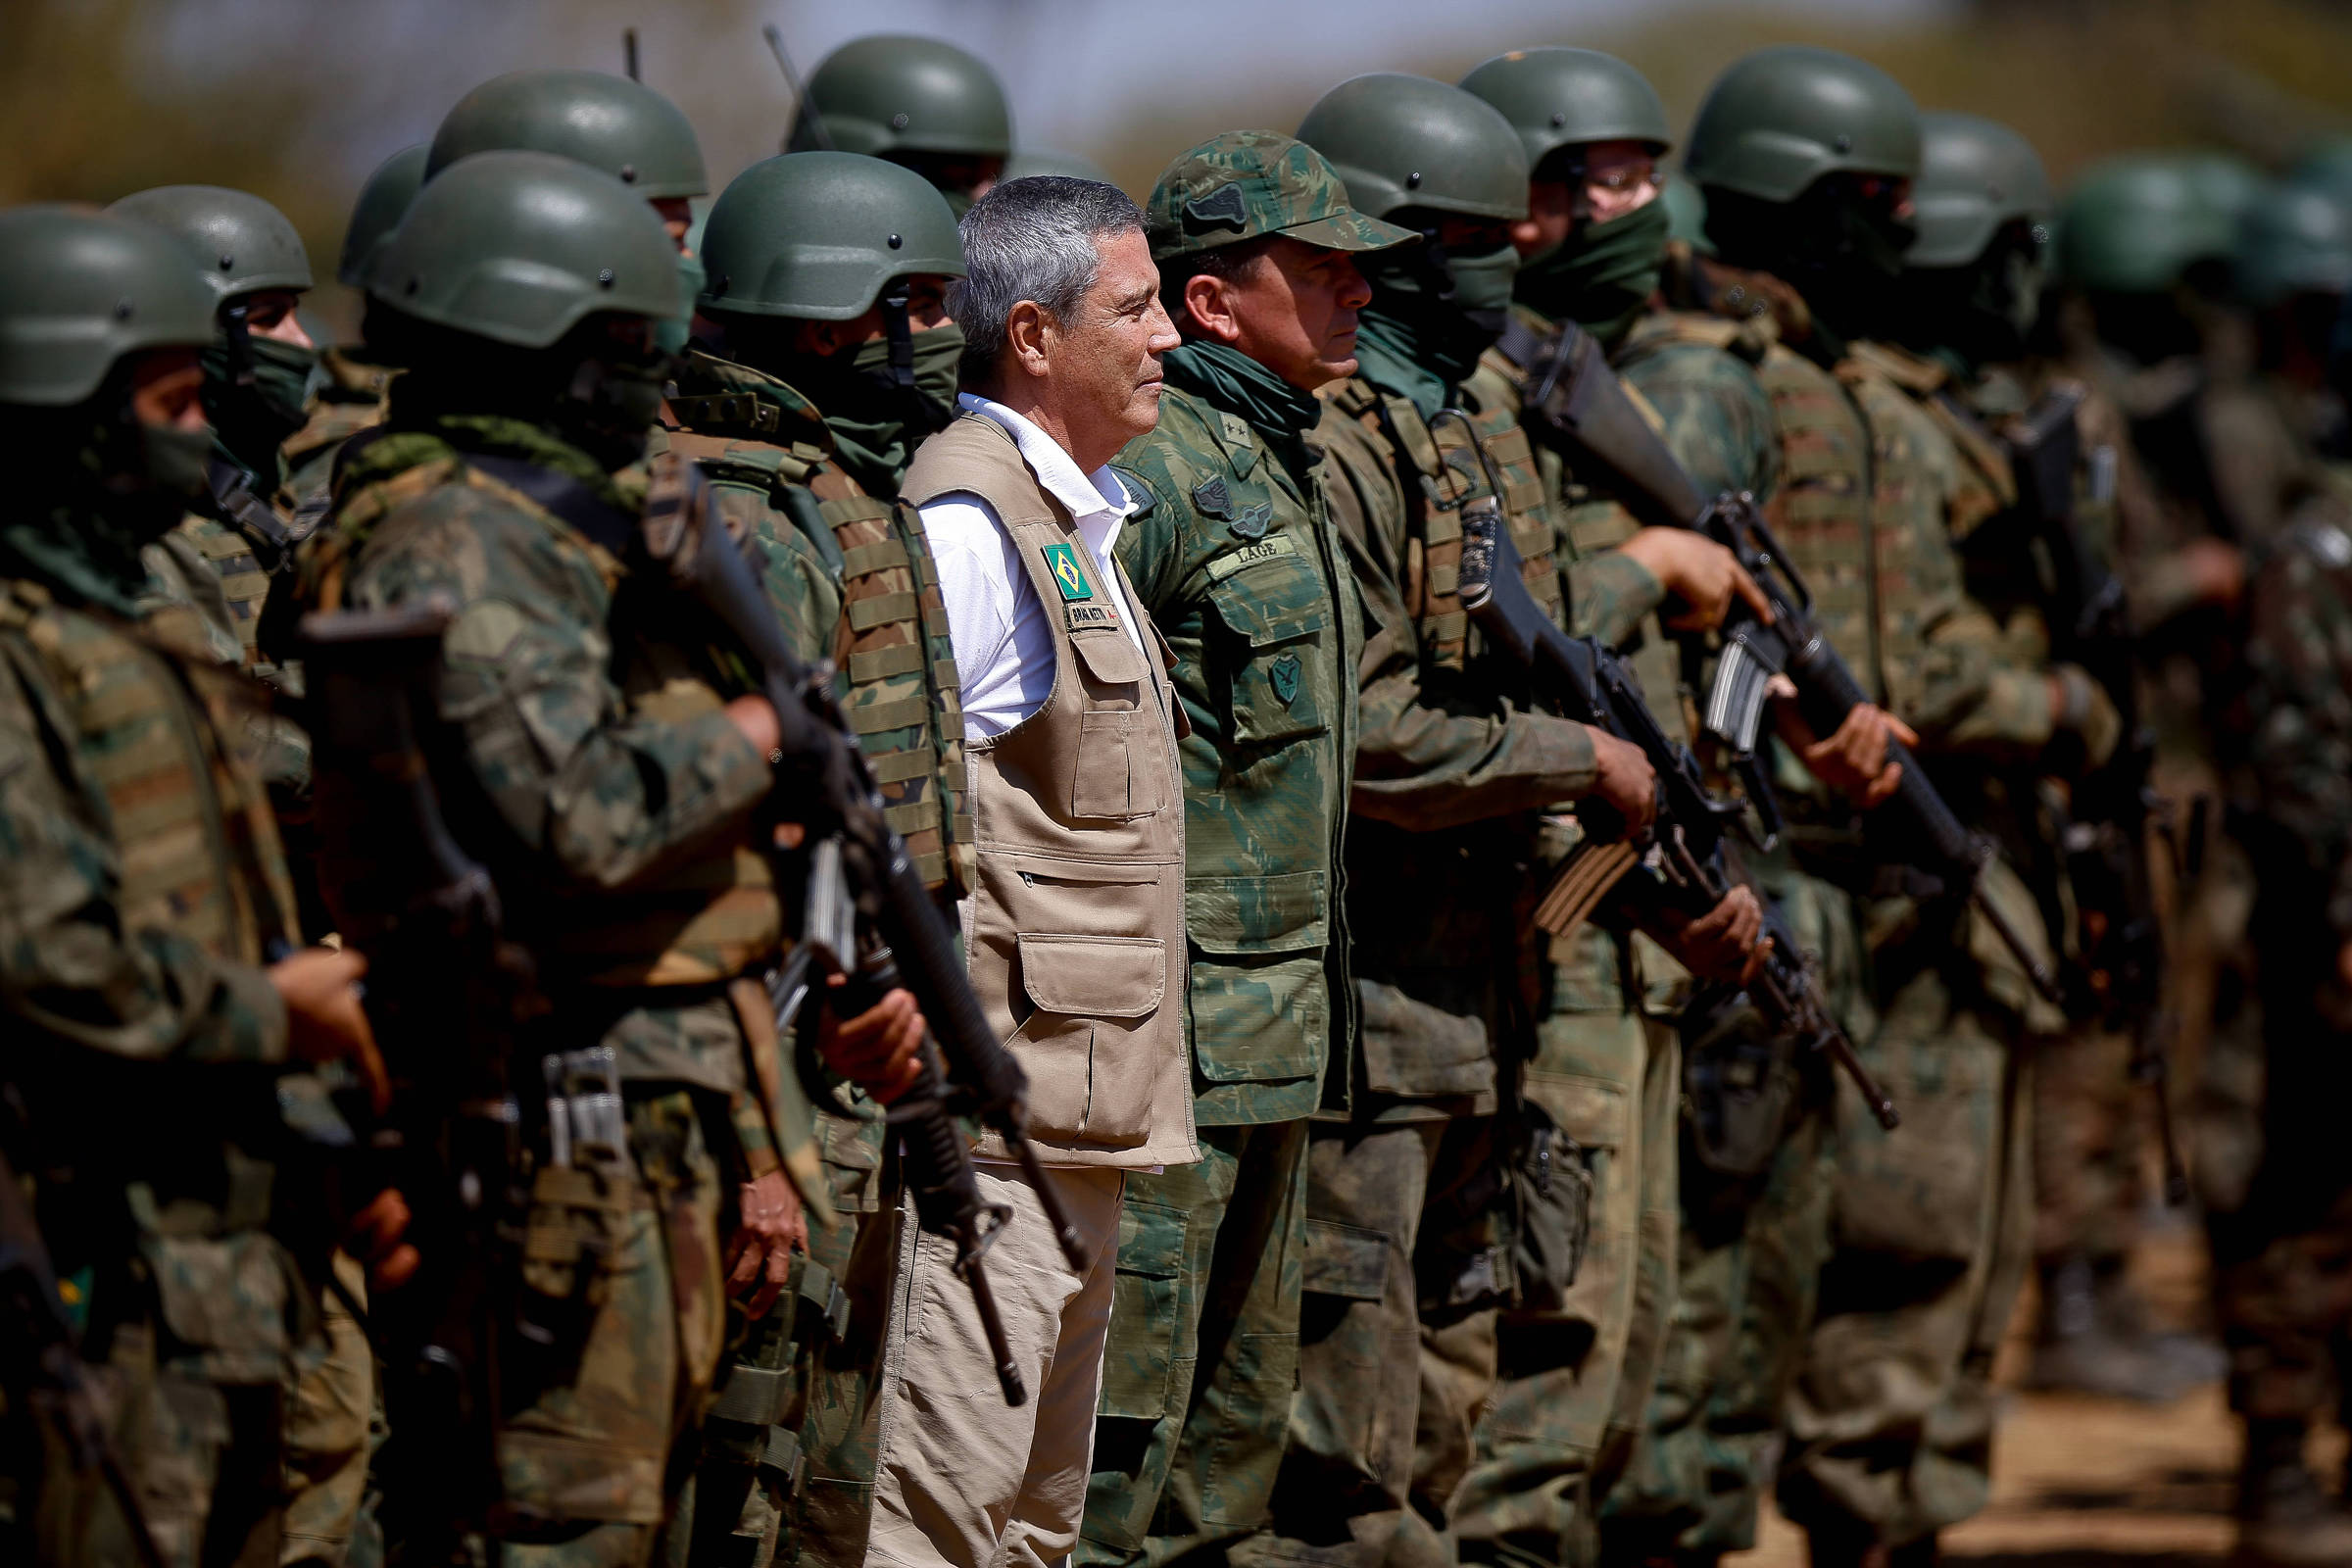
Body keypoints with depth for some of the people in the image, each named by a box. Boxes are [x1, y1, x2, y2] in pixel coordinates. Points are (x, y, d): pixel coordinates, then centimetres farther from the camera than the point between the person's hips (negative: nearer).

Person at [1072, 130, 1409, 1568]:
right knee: (1114, 1436, -7)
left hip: (1280, 1021, 10)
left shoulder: (1284, 463, 16)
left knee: (1237, 1427, 15)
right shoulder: (1151, 467, -14)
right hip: (1167, 1031, -10)